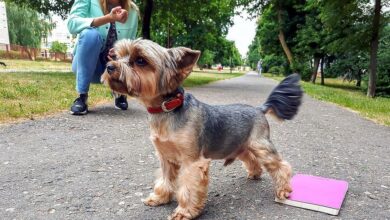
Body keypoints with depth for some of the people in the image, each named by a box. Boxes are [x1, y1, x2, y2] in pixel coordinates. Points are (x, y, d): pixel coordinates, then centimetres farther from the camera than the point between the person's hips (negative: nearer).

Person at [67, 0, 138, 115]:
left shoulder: (132, 10, -1)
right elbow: (72, 24, -23)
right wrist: (108, 18, -36)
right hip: (87, 64, -2)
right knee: (90, 34, -31)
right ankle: (82, 96, -21)